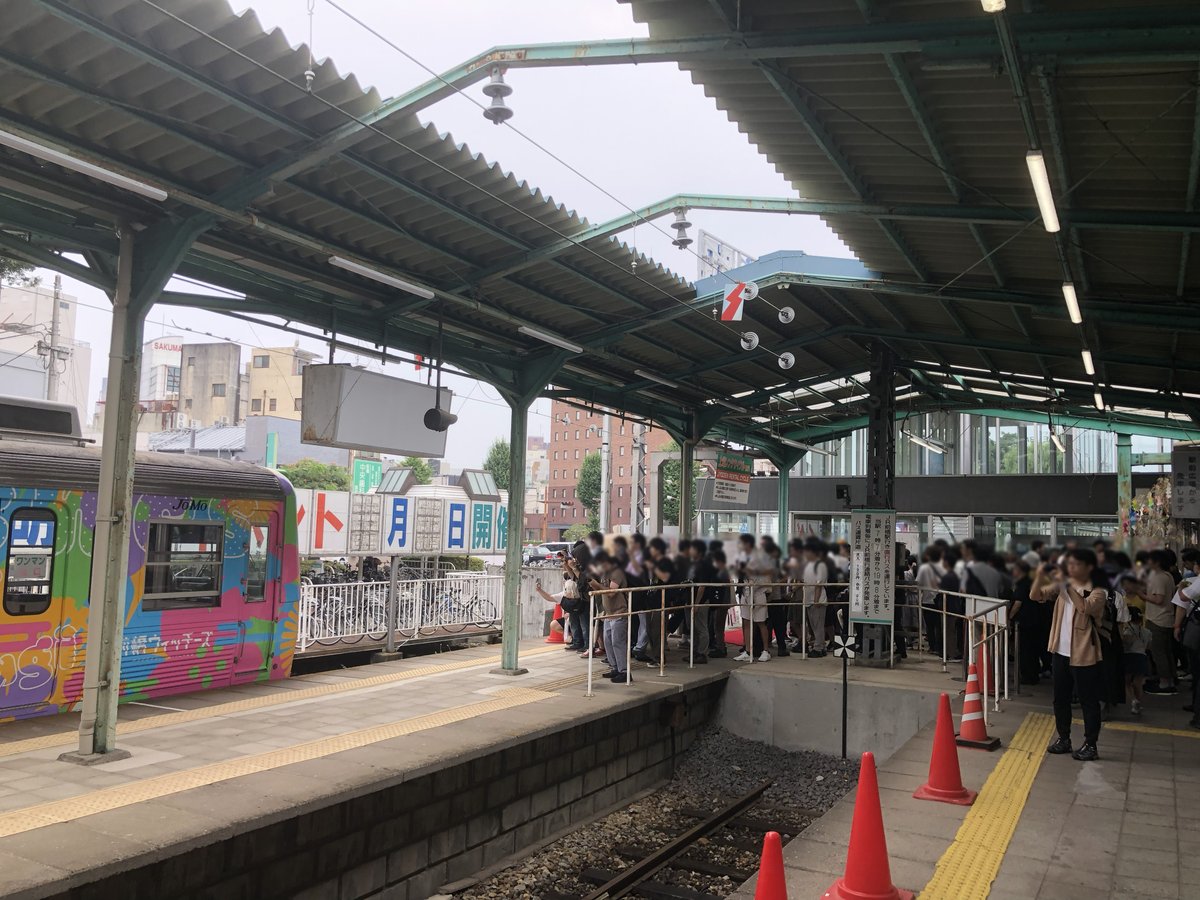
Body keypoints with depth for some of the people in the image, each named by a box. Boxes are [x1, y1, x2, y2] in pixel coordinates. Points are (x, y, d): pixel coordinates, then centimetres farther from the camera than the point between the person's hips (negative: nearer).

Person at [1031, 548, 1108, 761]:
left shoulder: (1097, 592, -9)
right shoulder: (1063, 586, 7)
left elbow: (1086, 607, -29)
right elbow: (1036, 595, 1)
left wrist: (1068, 586, -31)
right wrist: (1040, 576, -16)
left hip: (1084, 654, -6)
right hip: (1061, 651, 6)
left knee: (1088, 701, 3)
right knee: (1060, 698, 14)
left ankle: (1090, 745, 12)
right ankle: (1064, 739, 27)